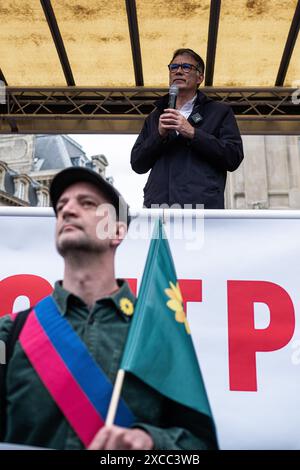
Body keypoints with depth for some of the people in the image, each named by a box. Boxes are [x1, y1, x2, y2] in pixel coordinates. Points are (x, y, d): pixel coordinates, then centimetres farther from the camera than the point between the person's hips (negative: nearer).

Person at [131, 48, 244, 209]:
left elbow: (234, 157, 2)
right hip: (157, 203, 3)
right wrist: (159, 135, 0)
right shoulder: (155, 117, 25)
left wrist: (192, 133, -6)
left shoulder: (219, 112, 16)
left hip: (202, 203, -2)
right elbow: (137, 164, 17)